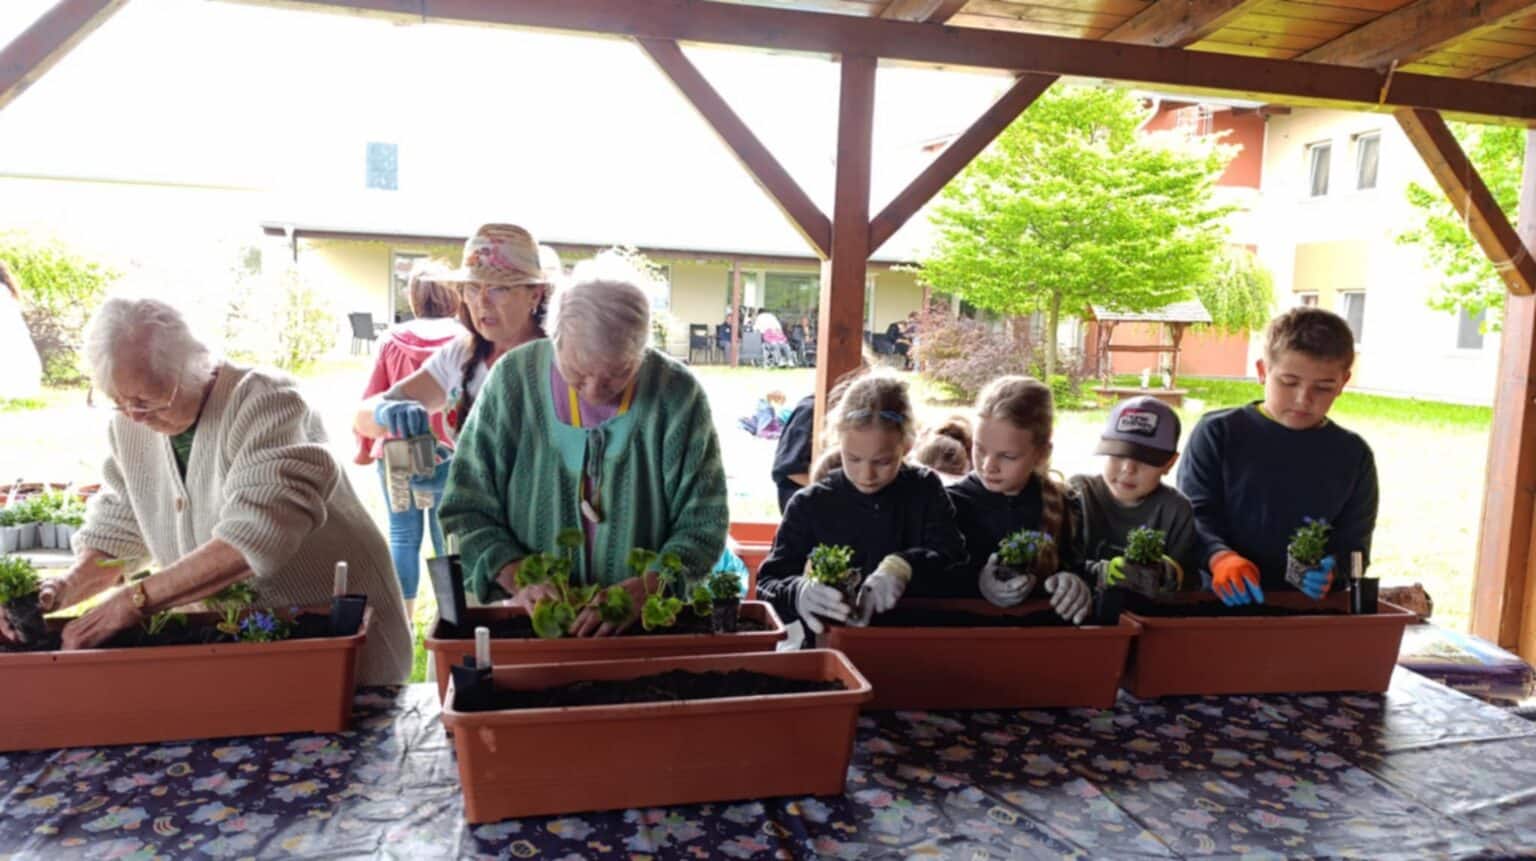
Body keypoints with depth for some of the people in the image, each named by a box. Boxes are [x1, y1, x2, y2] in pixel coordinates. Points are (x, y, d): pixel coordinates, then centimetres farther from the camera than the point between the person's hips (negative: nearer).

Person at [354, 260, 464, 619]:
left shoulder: (393, 339, 2)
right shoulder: (463, 341, -4)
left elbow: (371, 398, 5)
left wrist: (363, 446, 18)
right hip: (449, 456, -2)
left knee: (403, 538, 11)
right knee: (448, 542, 6)